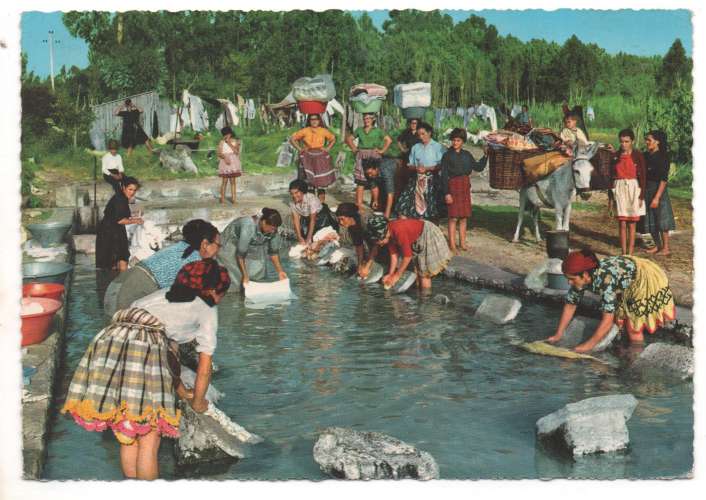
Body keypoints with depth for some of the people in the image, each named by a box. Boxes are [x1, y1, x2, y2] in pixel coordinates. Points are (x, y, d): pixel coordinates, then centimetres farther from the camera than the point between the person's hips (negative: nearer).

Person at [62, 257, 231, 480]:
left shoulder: (163, 294, 34)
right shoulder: (206, 309, 17)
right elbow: (205, 365, 20)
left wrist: (182, 393, 52)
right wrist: (198, 402, 36)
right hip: (145, 349, -6)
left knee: (127, 437, 18)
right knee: (149, 440, 6)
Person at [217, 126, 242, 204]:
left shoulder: (235, 141, 4)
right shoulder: (222, 142, 1)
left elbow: (236, 151, -11)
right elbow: (219, 154, -4)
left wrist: (229, 143, -13)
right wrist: (225, 157, -22)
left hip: (233, 163, 1)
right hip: (225, 163, -1)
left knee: (233, 181, 3)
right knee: (224, 181, -3)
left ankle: (233, 198, 6)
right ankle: (222, 198, 1)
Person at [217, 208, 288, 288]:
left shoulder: (273, 230, -23)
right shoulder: (249, 226, -41)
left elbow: (274, 252, -10)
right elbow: (240, 254, -36)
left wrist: (280, 271, -16)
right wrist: (245, 276, -35)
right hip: (231, 244, -5)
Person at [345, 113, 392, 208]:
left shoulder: (378, 131, 4)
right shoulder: (359, 130, 12)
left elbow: (389, 140, 0)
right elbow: (349, 139, 20)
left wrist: (382, 150, -4)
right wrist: (354, 148, 9)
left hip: (373, 156, -2)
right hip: (361, 157, 2)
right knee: (360, 181, -2)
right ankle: (359, 203, -1)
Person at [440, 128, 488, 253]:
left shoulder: (466, 155, 9)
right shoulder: (447, 155, -5)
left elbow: (479, 167, 14)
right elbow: (444, 175, -8)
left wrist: (485, 156, 2)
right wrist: (446, 193, -14)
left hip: (465, 186, 5)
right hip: (453, 186, -5)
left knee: (464, 217, 8)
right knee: (453, 217, -4)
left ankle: (462, 242, 18)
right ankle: (452, 244, 3)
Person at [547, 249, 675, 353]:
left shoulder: (605, 278, -39)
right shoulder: (582, 277, -17)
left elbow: (608, 318, -37)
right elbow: (570, 304, -4)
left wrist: (589, 345, -32)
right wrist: (558, 335, -4)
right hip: (627, 286, 8)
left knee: (634, 329, -11)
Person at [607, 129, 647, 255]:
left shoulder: (637, 155, -2)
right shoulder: (615, 155, 5)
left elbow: (643, 175, -3)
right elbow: (612, 175, 9)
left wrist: (642, 195, -8)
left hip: (633, 189, -2)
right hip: (619, 188, 2)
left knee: (631, 223, 2)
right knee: (622, 223, 0)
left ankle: (630, 254, 6)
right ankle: (623, 253, 4)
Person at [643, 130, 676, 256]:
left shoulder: (663, 157, -11)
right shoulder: (646, 156, 8)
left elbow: (664, 179, -16)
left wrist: (657, 197, -22)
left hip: (658, 190, -7)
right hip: (646, 190, 7)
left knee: (661, 220, -1)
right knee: (650, 221, 10)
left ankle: (666, 248, 8)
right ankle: (658, 246, 22)